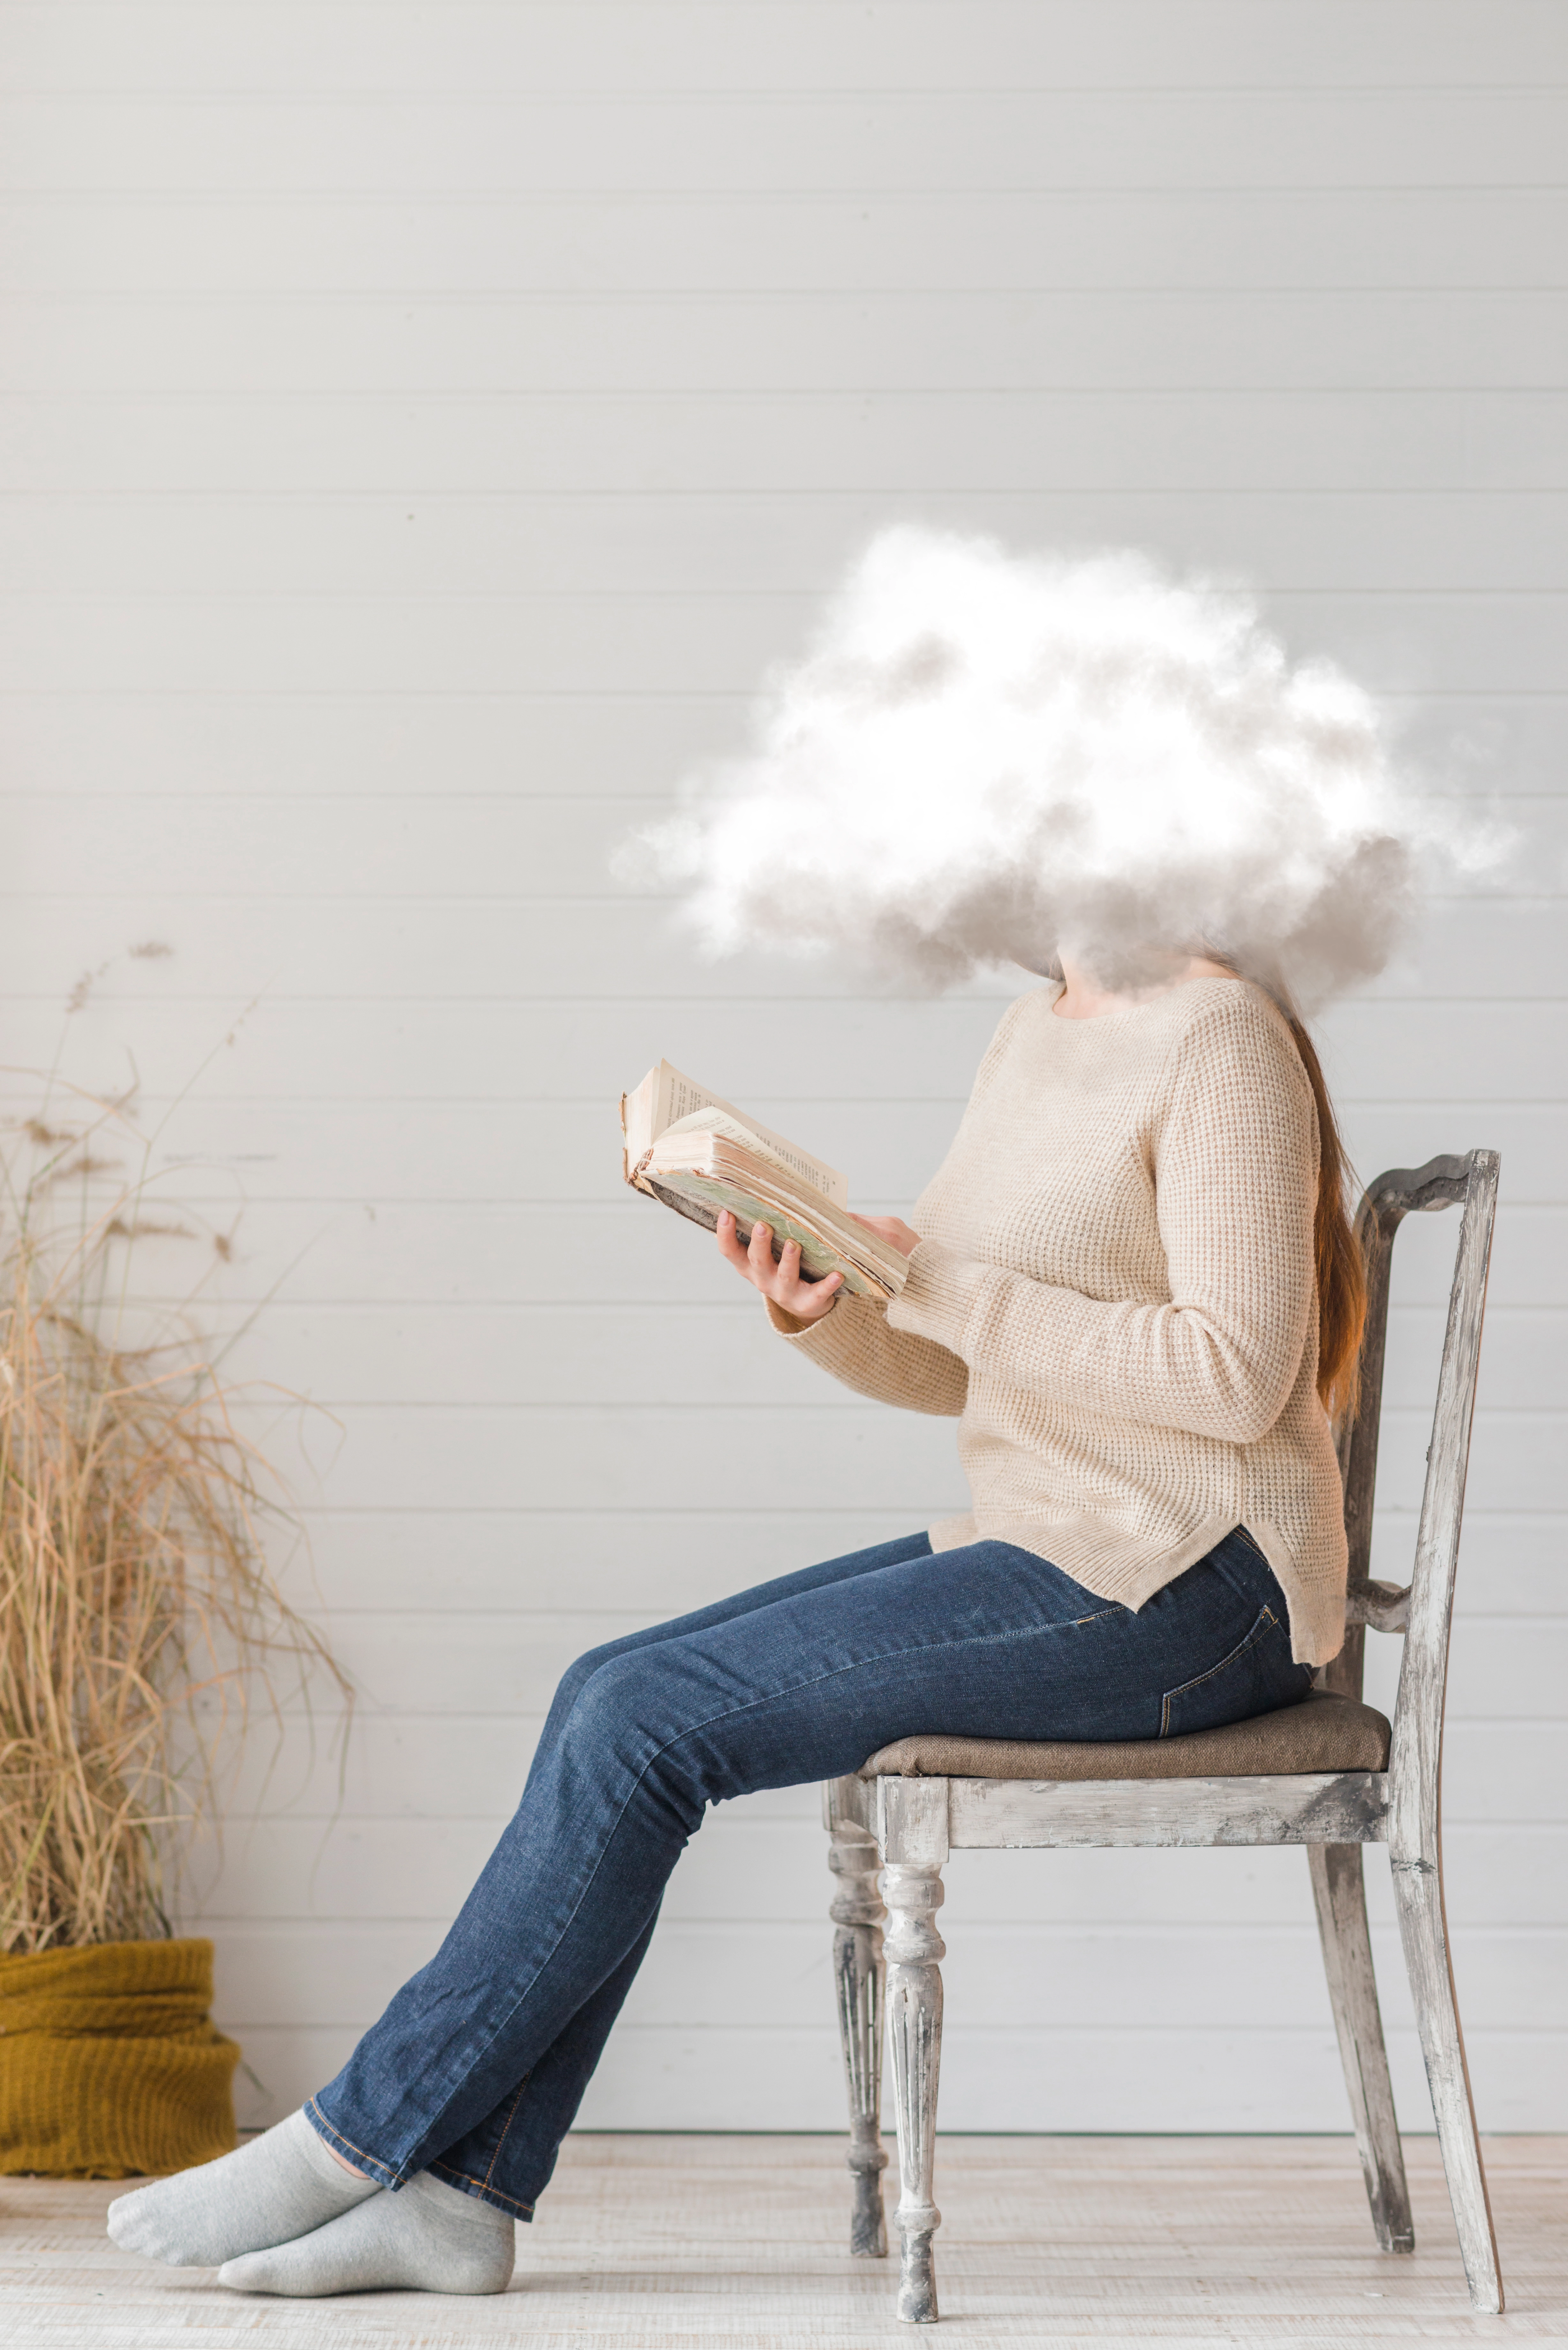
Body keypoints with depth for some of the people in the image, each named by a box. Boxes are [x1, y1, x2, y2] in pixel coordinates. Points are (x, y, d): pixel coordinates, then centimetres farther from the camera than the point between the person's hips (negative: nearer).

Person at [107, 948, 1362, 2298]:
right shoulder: (1035, 1033, 16)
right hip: (1058, 1562, 9)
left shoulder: (1218, 1038, -12)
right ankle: (459, 2197, -5)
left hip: (1176, 1591, -9)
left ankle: (358, 2144, -4)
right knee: (610, 1697, -5)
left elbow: (1235, 1374, -22)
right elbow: (942, 1371, 16)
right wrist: (820, 1307, -5)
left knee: (649, 1723, -16)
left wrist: (938, 1282, -19)